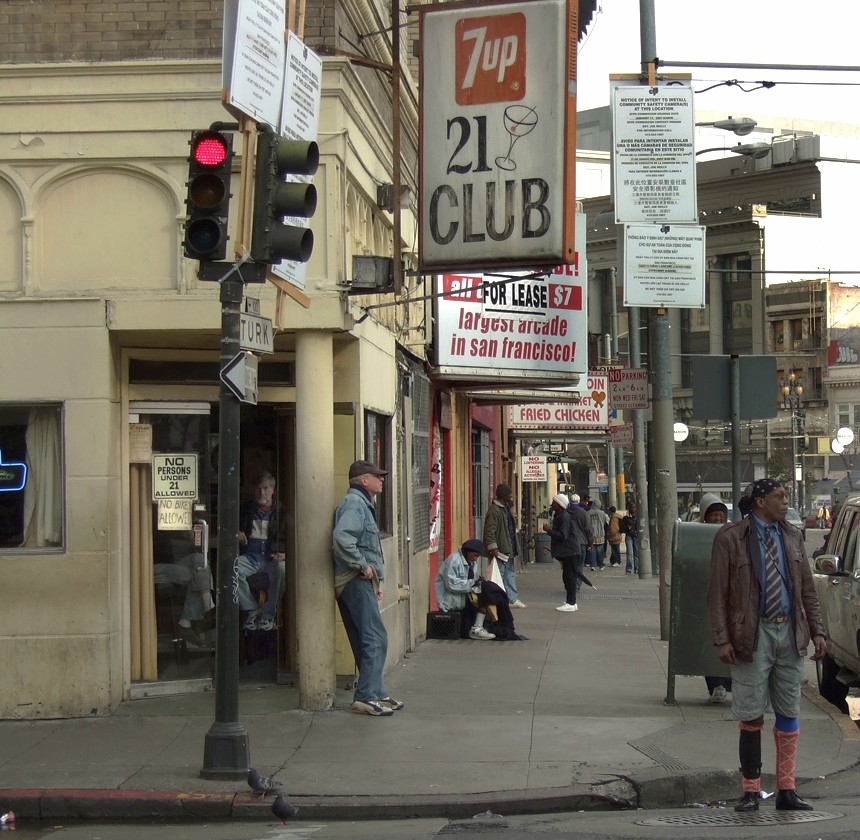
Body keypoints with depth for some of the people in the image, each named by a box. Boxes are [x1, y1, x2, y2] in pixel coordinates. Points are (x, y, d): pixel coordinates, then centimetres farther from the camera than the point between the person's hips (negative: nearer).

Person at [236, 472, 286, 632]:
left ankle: (268, 615, -20)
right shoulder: (245, 509, 16)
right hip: (249, 557, 2)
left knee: (283, 569, -37)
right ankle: (251, 611, -16)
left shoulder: (281, 511, 8)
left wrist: (284, 554, -14)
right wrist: (236, 533, 3)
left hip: (272, 558, -2)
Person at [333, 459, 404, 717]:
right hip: (356, 581, -11)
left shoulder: (362, 502, 21)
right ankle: (367, 696, -11)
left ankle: (376, 693, 16)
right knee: (375, 639, -11)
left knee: (366, 641, 12)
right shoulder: (354, 502, -12)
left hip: (361, 582, 11)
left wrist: (375, 580, 21)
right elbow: (341, 537, -29)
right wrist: (362, 565, -21)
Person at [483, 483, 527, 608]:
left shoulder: (506, 509, 14)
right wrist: (493, 548, -27)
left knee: (510, 574, 16)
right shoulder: (494, 511, -18)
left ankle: (513, 599, 24)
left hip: (508, 551, 10)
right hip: (500, 551, -10)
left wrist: (514, 549, 21)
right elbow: (489, 531, -24)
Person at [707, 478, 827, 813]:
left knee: (789, 716, 8)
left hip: (789, 633, 5)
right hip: (753, 634, -5)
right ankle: (751, 791, 9)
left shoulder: (792, 537, 10)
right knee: (751, 717, 0)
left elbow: (807, 589, 14)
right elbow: (718, 593, -6)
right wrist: (722, 639, -12)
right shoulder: (730, 538, -5)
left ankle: (787, 791, 15)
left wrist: (817, 631, 6)